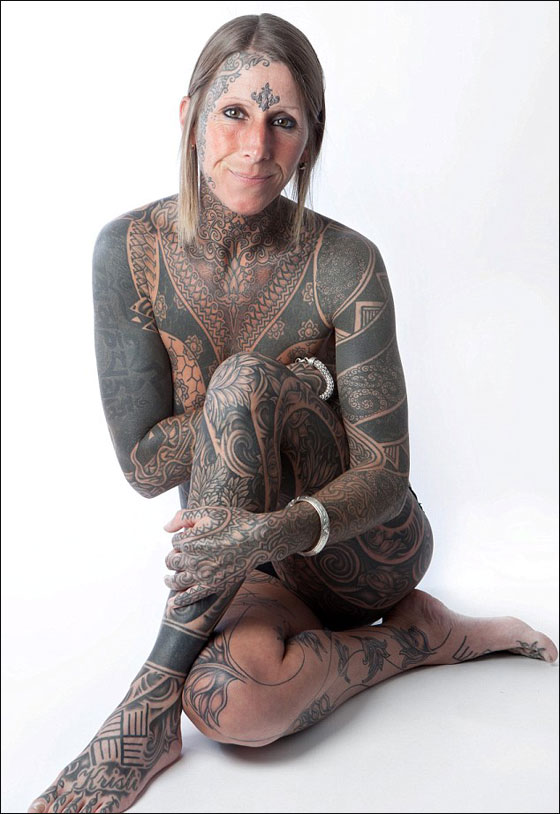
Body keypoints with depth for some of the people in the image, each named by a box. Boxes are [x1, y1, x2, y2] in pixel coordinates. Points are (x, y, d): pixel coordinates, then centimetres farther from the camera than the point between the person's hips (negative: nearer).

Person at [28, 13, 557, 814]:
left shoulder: (344, 265, -16)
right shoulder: (131, 249, -11)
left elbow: (384, 472, -16)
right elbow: (144, 461, -14)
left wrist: (286, 529, -38)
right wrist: (303, 379, -22)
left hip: (366, 549, -2)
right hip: (251, 562, 2)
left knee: (245, 378, -30)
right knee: (232, 701, -30)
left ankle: (157, 692, -18)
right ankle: (420, 633, 0)